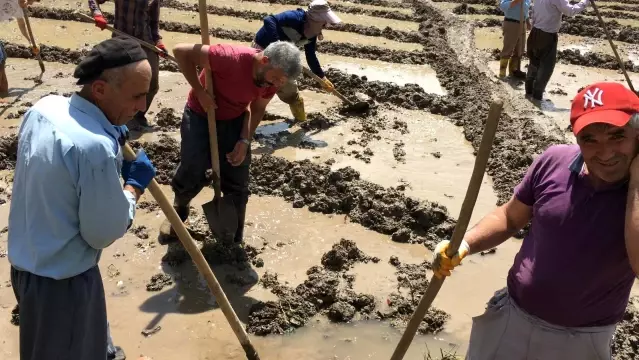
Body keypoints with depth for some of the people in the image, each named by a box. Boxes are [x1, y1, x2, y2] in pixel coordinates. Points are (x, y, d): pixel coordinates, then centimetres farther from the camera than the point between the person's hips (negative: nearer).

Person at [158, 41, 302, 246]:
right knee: (191, 173, -3)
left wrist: (245, 141, -14)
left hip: (234, 121, 4)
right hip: (200, 115, -4)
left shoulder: (273, 79, -19)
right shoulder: (230, 58, -37)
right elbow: (181, 52, -31)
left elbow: (257, 109, -2)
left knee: (237, 184, 3)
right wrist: (200, 93, -28)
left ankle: (234, 240, 21)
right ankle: (179, 210, 32)